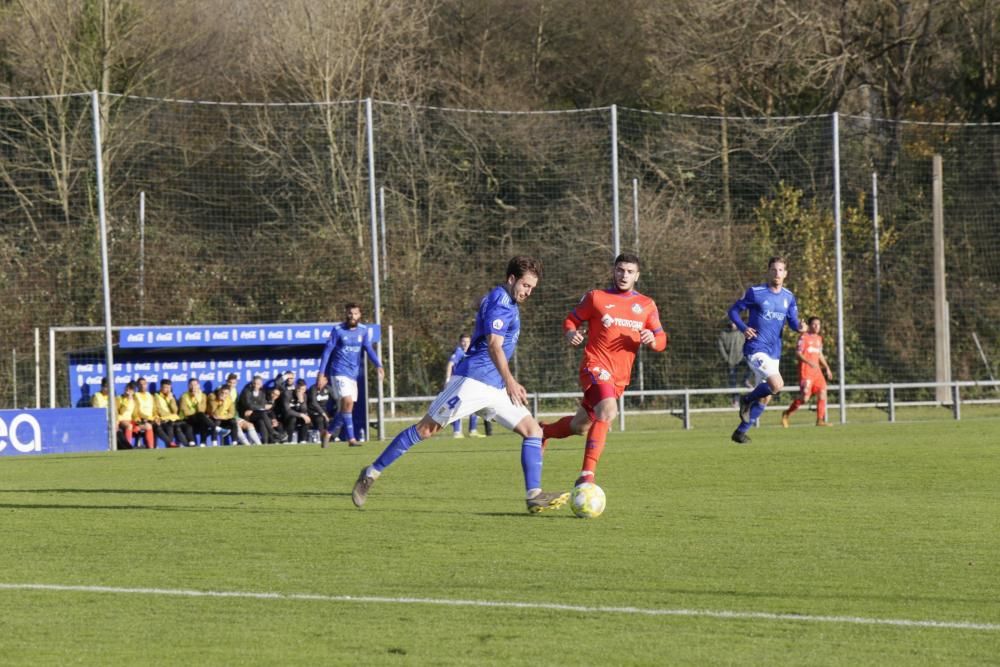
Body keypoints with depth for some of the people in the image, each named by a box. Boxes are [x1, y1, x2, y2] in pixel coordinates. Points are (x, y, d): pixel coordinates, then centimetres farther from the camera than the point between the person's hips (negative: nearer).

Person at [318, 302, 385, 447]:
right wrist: (321, 373, -8)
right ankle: (351, 438, -18)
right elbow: (327, 351, -4)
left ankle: (329, 433, 26)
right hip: (339, 373, -5)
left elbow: (369, 348, -1)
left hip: (353, 373, 5)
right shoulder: (337, 330, -6)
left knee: (345, 406, 8)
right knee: (347, 402, -18)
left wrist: (378, 365, -17)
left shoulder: (363, 330, 5)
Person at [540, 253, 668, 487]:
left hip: (620, 377, 6)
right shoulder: (596, 298, 1)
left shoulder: (647, 305, 10)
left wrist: (652, 340, -12)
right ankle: (587, 474, -33)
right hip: (596, 366, -6)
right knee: (608, 410, -33)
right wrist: (571, 334, -14)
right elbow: (571, 320, 9)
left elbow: (661, 340, 12)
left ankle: (543, 432, 46)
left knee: (580, 426, 15)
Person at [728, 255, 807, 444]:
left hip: (774, 352, 6)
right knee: (777, 385, -25)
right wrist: (743, 328, -17)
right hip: (756, 349, -6)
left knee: (765, 398, 9)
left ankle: (740, 432, 23)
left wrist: (799, 327, -16)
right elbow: (734, 310, 1)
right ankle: (747, 400, 2)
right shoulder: (755, 292, -6)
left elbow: (792, 321, 9)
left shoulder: (789, 297, 9)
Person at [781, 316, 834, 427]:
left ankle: (820, 420, -2)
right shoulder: (804, 337, -7)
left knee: (822, 392, -6)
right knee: (804, 397, -11)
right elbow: (797, 354, -13)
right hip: (806, 371, -7)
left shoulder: (819, 338, 16)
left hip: (817, 371, 7)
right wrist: (809, 362, -27)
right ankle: (786, 414, 9)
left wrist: (827, 368, 20)